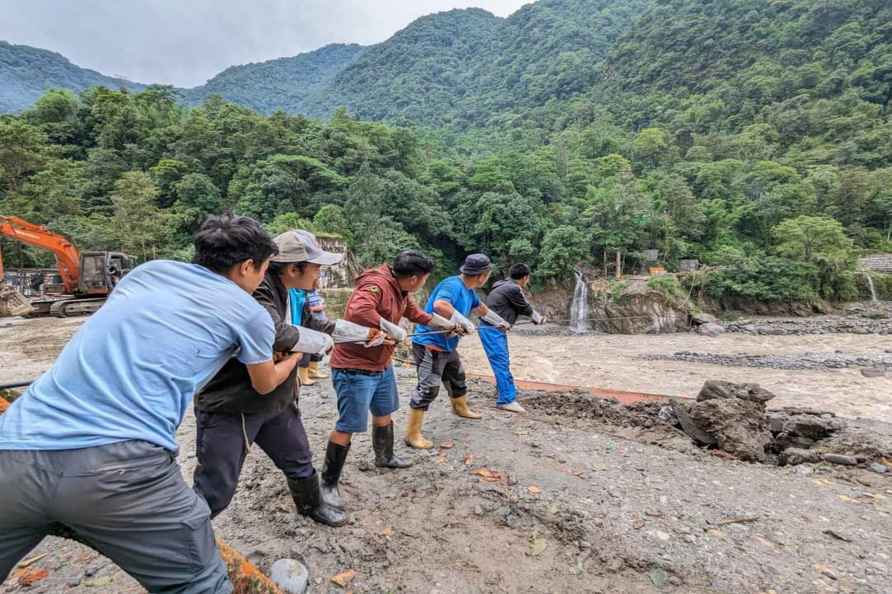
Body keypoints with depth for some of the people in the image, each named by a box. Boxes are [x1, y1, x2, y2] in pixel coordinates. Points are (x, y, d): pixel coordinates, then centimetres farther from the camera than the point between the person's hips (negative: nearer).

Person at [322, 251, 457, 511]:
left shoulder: (402, 292, 5)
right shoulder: (376, 284, -26)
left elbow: (420, 315, 22)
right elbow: (358, 311, -45)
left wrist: (452, 326, 26)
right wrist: (391, 328, -33)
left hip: (382, 365, 10)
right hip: (354, 368, -10)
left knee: (384, 413, 25)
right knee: (348, 426, 0)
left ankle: (385, 457, 50)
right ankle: (328, 484, 18)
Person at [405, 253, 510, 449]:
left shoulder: (469, 290, 7)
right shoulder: (453, 285, -23)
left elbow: (481, 308, 26)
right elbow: (439, 305, -44)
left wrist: (499, 322, 39)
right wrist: (464, 322, -35)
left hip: (447, 345, 10)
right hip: (429, 345, -10)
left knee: (458, 378, 27)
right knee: (428, 388, -10)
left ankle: (461, 408, 53)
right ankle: (413, 434, 1)